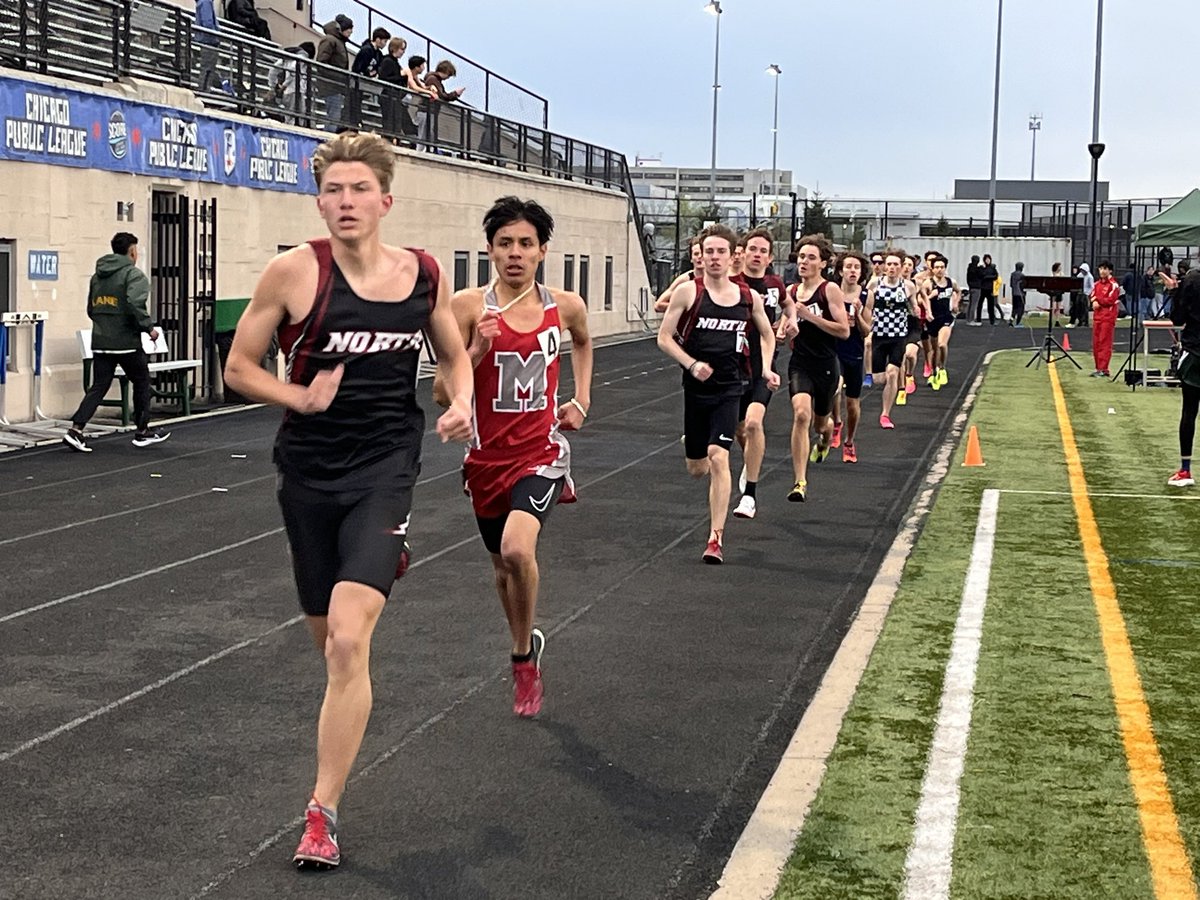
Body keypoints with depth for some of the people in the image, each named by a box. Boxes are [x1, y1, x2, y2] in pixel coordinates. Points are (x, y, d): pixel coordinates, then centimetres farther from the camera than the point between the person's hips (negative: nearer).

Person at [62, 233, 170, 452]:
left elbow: (91, 309, 17)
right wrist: (149, 328, -13)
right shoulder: (134, 274, -9)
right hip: (126, 342, -6)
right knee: (142, 383, 11)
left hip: (100, 343, 6)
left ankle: (76, 430, -9)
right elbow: (135, 305, -23)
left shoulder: (98, 276, 15)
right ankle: (143, 432, 19)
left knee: (98, 386, 5)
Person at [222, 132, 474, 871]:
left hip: (385, 466, -1)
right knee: (328, 635, 16)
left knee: (349, 641, -15)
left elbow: (455, 355, 15)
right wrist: (300, 398, -17)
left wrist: (462, 404, -5)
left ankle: (323, 811, -5)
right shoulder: (295, 271, -9)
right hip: (310, 469, 1)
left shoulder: (425, 275, -2)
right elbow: (239, 368, -1)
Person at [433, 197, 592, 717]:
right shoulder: (468, 306, -8)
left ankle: (523, 658, -3)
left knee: (517, 549, -26)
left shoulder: (565, 307, -3)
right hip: (487, 456, 2)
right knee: (503, 564, 18)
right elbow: (443, 393, -8)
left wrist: (581, 401, 13)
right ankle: (527, 643, 47)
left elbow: (582, 343, 23)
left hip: (541, 453, -2)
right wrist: (478, 350, -22)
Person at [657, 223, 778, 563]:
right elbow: (664, 337, -4)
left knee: (718, 457, -17)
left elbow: (767, 334, 21)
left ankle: (716, 537, -12)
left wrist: (766, 368, 6)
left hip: (729, 388, 0)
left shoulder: (749, 297, 3)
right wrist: (691, 364, -17)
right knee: (696, 468, 10)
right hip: (697, 387, 0)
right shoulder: (688, 291, -5)